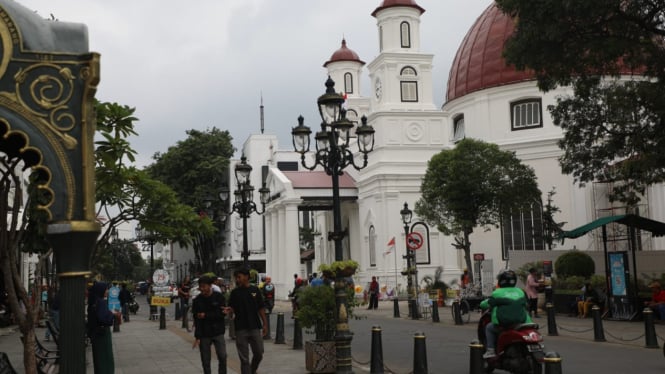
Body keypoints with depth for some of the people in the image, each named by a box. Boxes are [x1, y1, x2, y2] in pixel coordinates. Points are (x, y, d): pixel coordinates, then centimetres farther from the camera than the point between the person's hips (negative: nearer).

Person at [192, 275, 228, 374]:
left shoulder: (219, 297, -3)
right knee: (205, 361, 5)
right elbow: (196, 320, -4)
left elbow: (222, 313, -11)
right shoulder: (197, 301, -1)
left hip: (218, 332, -1)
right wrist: (197, 337, -9)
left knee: (222, 357, -9)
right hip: (204, 334, 1)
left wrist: (206, 315, -15)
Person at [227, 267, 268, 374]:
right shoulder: (235, 292, 1)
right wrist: (229, 310, -23)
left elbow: (261, 308, 6)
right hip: (241, 329, -1)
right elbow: (232, 310, 0)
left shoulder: (255, 290, 2)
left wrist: (265, 324, 3)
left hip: (255, 327, 1)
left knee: (259, 354, 9)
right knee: (244, 358, 2)